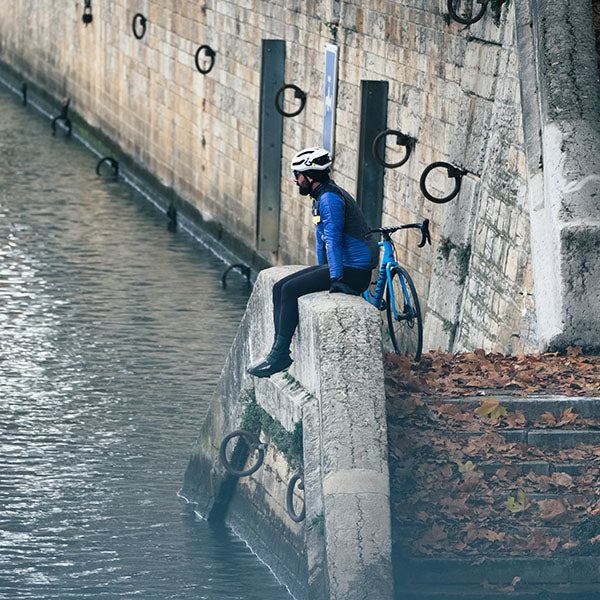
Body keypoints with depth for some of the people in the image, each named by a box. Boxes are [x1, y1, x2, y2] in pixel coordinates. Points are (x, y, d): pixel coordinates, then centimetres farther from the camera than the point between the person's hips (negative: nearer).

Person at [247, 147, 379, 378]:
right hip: (337, 266, 10)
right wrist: (323, 272, 26)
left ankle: (280, 355, -13)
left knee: (290, 290, -17)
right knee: (279, 288, 2)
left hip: (352, 270, -10)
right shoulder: (322, 196, 17)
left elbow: (333, 240, -22)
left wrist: (336, 279, -26)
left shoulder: (330, 198, -16)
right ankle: (279, 349, -2)